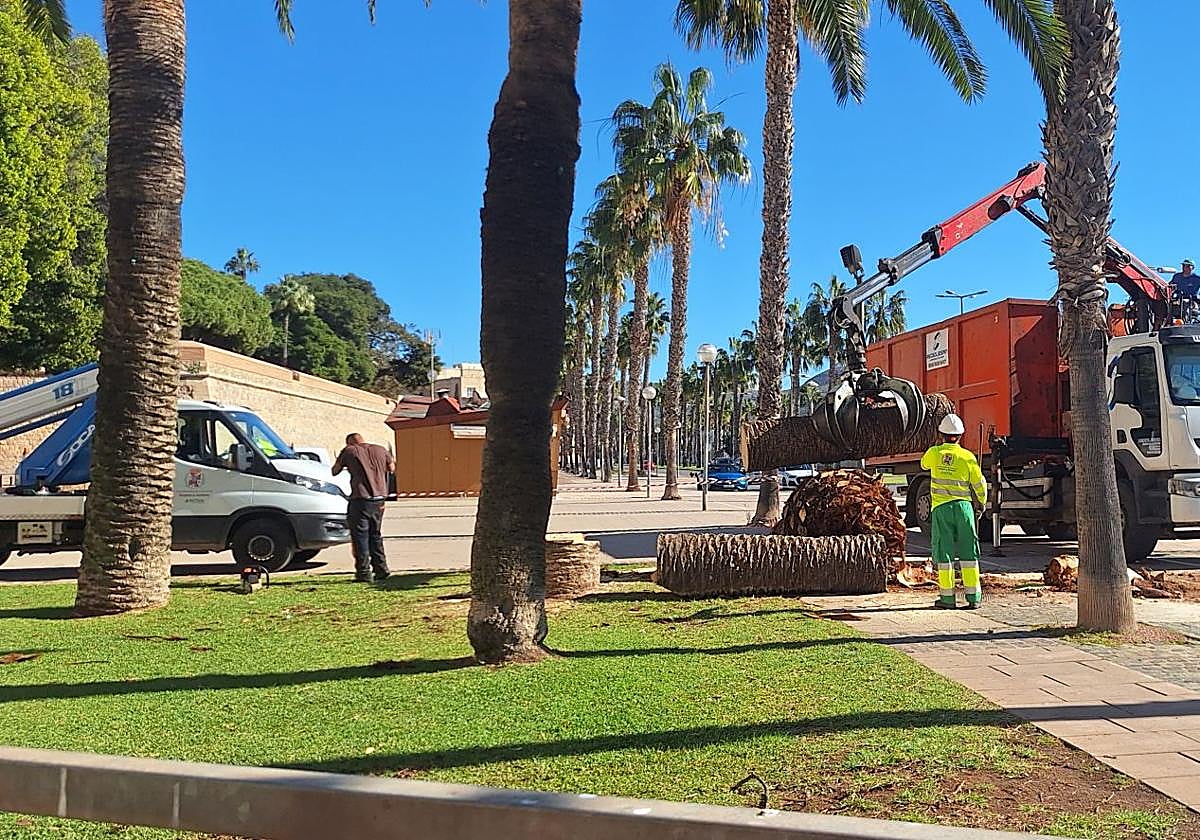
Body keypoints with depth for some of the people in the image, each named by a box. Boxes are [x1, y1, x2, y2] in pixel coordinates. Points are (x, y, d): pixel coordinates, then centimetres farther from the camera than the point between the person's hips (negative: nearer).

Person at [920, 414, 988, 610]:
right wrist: (981, 502, 23)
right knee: (968, 551, 6)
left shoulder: (934, 452, -1)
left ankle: (947, 597, 3)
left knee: (944, 551, 3)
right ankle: (973, 597, 6)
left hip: (941, 507, -1)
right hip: (963, 505, 1)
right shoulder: (967, 456, -1)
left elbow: (924, 464, 22)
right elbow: (979, 484, 5)